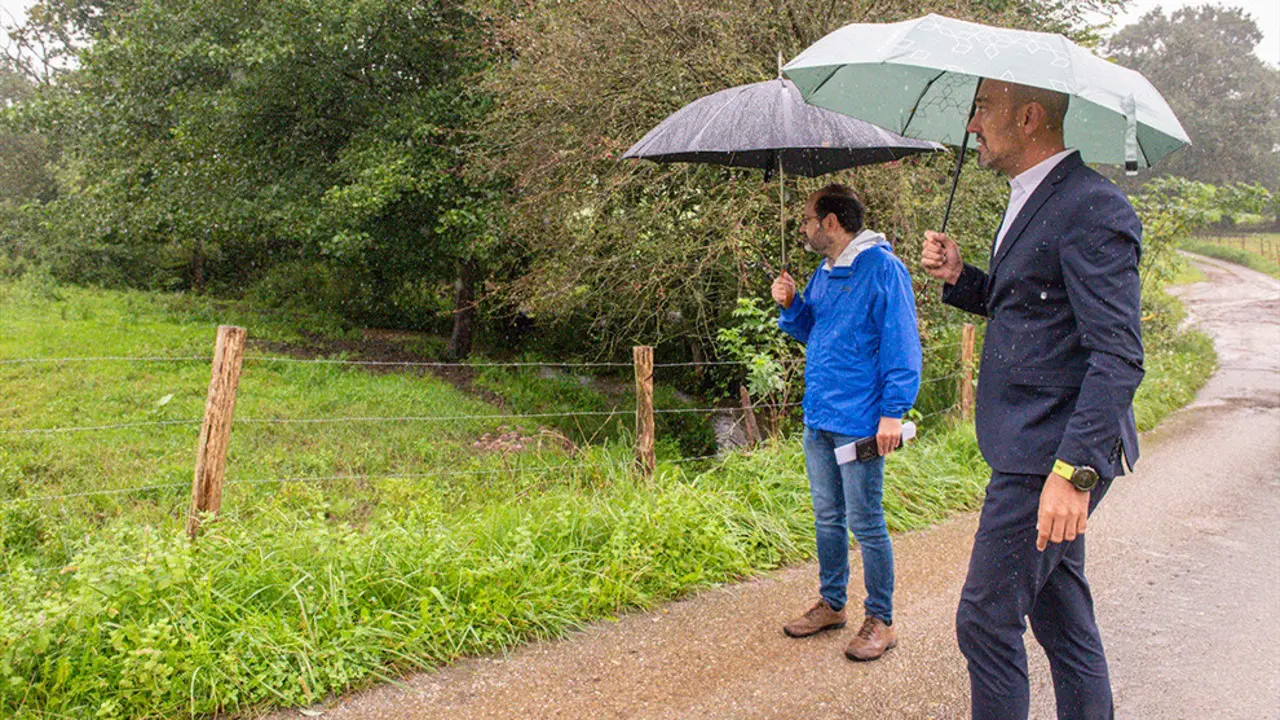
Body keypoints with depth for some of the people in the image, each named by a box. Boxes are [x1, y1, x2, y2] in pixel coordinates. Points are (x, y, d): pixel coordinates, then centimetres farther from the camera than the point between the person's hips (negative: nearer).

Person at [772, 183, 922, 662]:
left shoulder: (882, 268, -11)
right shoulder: (824, 274, 15)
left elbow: (901, 343, -14)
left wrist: (894, 411, -18)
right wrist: (791, 306, 6)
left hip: (859, 423, -8)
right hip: (818, 419, 8)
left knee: (865, 525, 0)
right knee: (827, 519, 17)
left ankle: (880, 621, 13)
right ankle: (831, 604, 31)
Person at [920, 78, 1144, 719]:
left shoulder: (1092, 208, -17)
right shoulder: (1030, 200, 14)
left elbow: (1118, 358, -23)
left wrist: (1075, 471, -28)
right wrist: (960, 277, 6)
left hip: (1054, 453, -10)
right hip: (1037, 449, 10)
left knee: (986, 620, -3)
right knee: (1061, 615, 19)